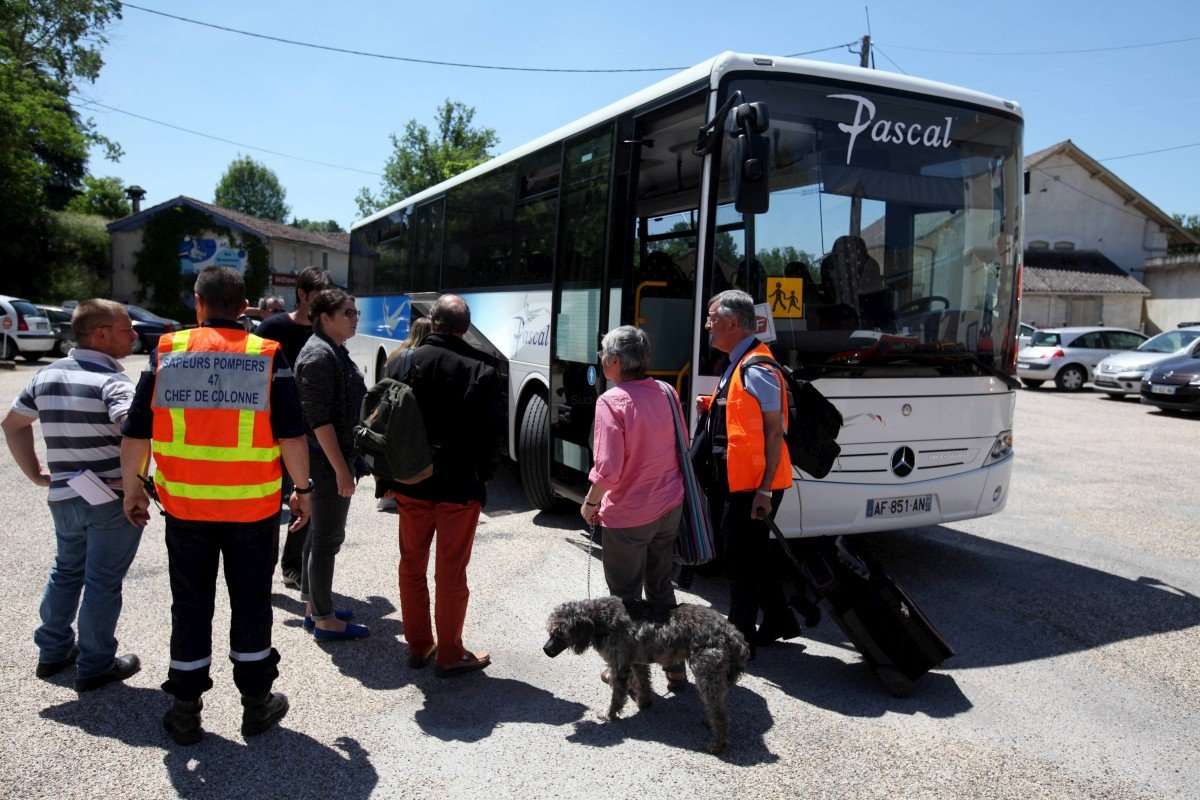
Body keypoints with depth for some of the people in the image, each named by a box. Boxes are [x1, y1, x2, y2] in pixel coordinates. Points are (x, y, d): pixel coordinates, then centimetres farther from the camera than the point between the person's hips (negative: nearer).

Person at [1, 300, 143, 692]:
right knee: (103, 581, 4)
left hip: (63, 495, 7)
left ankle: (53, 651, 35)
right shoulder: (112, 381, -17)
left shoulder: (47, 375, 7)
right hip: (113, 499, -7)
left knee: (66, 571, 24)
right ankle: (95, 666, 15)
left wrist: (36, 473, 19)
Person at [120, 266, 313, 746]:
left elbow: (136, 433, 1)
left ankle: (185, 711, 24)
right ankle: (256, 705, 23)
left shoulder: (167, 352, -1)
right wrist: (302, 489, 2)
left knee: (190, 607, 14)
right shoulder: (267, 357, -5)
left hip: (184, 507, 1)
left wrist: (132, 487, 13)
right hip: (253, 508, -1)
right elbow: (291, 435, -8)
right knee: (251, 603, 12)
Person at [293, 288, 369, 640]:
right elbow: (319, 418, -22)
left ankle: (313, 606, 30)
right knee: (328, 538, -1)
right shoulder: (319, 355, -18)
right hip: (328, 460, -10)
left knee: (321, 533, 17)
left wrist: (346, 463, 23)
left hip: (334, 457, 10)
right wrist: (341, 469, -23)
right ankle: (324, 620, 10)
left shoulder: (333, 351, 13)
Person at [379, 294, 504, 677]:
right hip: (460, 486, -2)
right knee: (451, 572, 7)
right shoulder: (482, 370, -10)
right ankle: (449, 655, 16)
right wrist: (482, 475, 5)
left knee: (412, 565, 17)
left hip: (411, 482, 3)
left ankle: (418, 645, 27)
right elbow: (493, 431, -9)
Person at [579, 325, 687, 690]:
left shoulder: (612, 401, -20)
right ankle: (675, 667, 29)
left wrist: (590, 503, -7)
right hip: (669, 508, 6)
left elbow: (608, 468, -23)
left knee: (626, 598, 11)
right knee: (662, 590, 20)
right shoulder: (666, 393, 0)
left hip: (627, 516, -6)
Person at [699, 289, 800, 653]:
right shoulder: (736, 364, 11)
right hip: (736, 480, 10)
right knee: (754, 554, 19)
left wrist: (765, 489, -22)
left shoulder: (757, 370, -19)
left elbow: (774, 432, -20)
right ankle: (778, 621, 35)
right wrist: (713, 407, 7)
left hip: (753, 485, -10)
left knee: (742, 558, 1)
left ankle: (740, 637, 15)